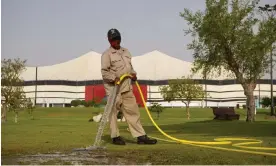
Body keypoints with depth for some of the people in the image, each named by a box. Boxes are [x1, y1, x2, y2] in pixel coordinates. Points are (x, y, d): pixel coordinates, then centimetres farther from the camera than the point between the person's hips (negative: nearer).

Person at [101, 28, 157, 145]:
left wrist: (133, 74, 5)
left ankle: (140, 136, 10)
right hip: (113, 86, -6)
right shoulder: (107, 54, -6)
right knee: (113, 111, 0)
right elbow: (104, 72, -12)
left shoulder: (126, 51, 16)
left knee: (133, 111, 7)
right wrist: (114, 78, -27)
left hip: (126, 87, 7)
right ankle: (115, 137, 11)